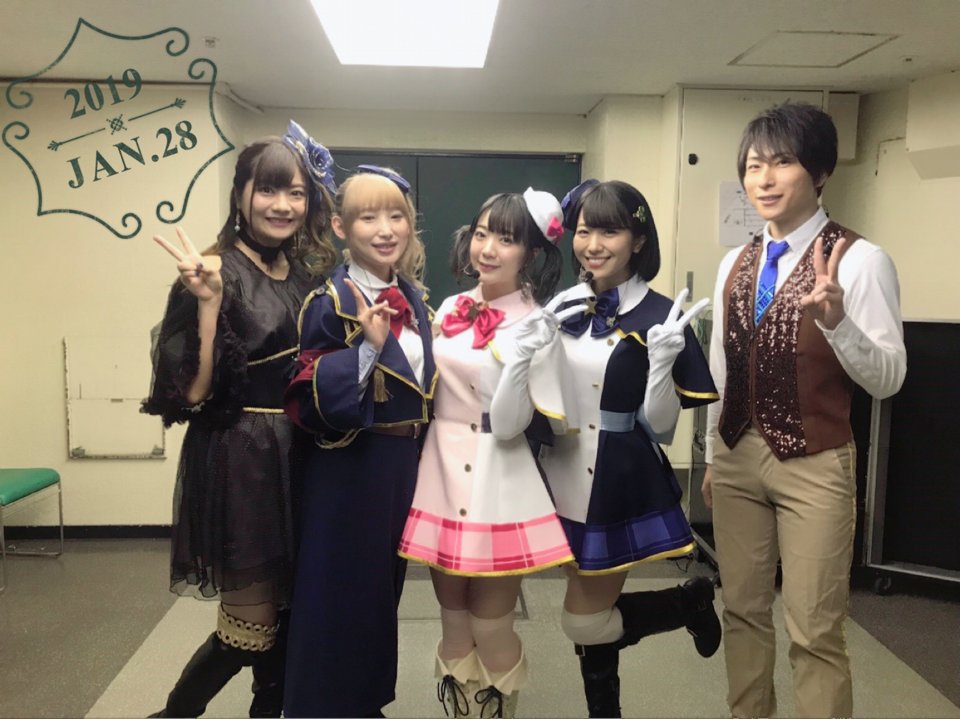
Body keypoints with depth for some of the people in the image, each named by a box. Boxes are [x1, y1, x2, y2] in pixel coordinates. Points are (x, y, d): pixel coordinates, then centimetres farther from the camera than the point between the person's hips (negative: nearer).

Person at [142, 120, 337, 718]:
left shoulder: (309, 273, 8)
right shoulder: (215, 273, -13)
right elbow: (193, 391, -18)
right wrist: (208, 300, -27)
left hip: (298, 456, 7)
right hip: (239, 460, -6)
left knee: (287, 612, 17)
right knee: (251, 623, 5)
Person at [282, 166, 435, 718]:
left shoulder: (414, 296, 6)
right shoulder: (331, 302, -14)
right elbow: (311, 396, -19)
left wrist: (418, 448, 5)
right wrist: (368, 348, -29)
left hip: (405, 460, 7)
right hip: (351, 465, -7)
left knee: (385, 585, 20)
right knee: (342, 589, 6)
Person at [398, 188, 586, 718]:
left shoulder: (536, 326, -11)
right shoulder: (450, 308, 6)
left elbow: (509, 426, -18)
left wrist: (519, 361, -29)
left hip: (496, 486, -5)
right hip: (441, 474, 6)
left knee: (491, 634, 8)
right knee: (454, 629, 18)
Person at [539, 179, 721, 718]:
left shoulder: (659, 317, -12)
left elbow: (660, 428, -13)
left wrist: (662, 360, -28)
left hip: (622, 487, -5)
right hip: (565, 480, 5)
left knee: (584, 623, 6)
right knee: (591, 617, 17)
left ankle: (693, 600, 27)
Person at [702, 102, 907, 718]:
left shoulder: (860, 260, -11)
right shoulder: (735, 264, 6)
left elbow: (888, 379, -13)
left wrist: (836, 320, -32)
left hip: (814, 467, -5)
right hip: (737, 459, 6)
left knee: (815, 632, 4)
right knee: (743, 611, 17)